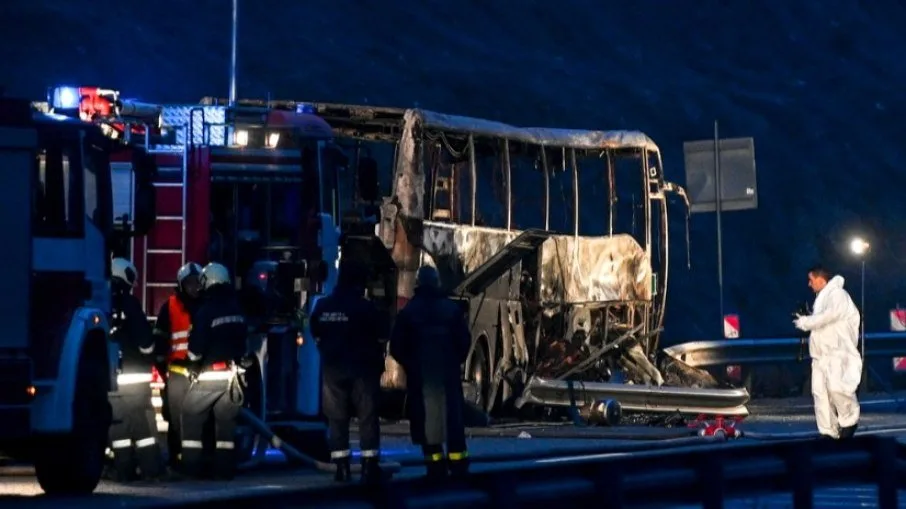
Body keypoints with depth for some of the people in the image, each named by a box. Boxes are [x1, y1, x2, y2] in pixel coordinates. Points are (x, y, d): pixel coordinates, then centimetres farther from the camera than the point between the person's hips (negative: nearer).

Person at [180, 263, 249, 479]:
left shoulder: (206, 311, -12)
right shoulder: (237, 310, 10)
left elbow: (196, 347, -11)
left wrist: (193, 365, 7)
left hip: (209, 374, -6)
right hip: (232, 374, 6)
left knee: (192, 416, 3)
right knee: (226, 420, 8)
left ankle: (193, 465, -2)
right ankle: (224, 467, 5)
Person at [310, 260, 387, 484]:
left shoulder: (322, 307, 4)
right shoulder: (366, 308, -10)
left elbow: (316, 336, 11)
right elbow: (381, 338, -3)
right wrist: (376, 360, 14)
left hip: (333, 369, 3)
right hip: (362, 368, -3)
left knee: (337, 419, 6)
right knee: (367, 417, 1)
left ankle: (341, 467, 2)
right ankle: (369, 466, -5)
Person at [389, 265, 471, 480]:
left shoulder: (407, 312, -2)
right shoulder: (452, 309, 1)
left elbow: (397, 347, -2)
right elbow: (464, 340, 1)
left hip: (419, 373, -1)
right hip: (448, 372, 1)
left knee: (426, 417, 1)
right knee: (453, 416, 4)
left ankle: (435, 463, -3)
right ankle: (457, 463, -2)